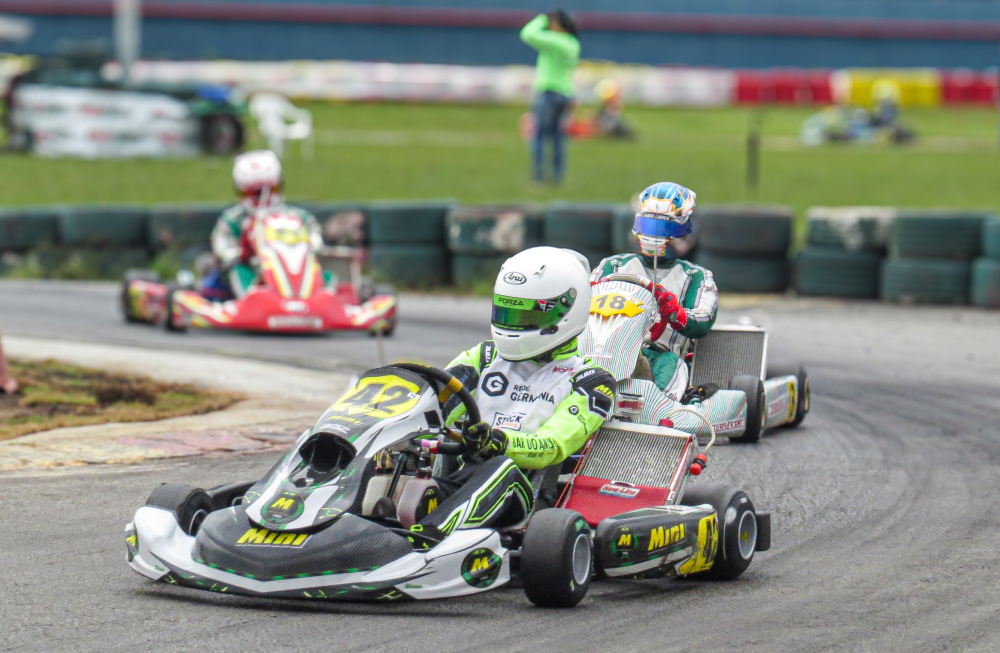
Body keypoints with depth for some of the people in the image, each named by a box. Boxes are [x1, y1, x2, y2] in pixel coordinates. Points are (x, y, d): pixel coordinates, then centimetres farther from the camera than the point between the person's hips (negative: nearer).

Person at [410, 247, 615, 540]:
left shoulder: (589, 381, 11)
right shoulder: (484, 358, 25)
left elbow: (552, 447, -6)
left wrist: (497, 441, -27)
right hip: (460, 479, 4)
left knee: (500, 469, -39)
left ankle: (426, 537, -65)